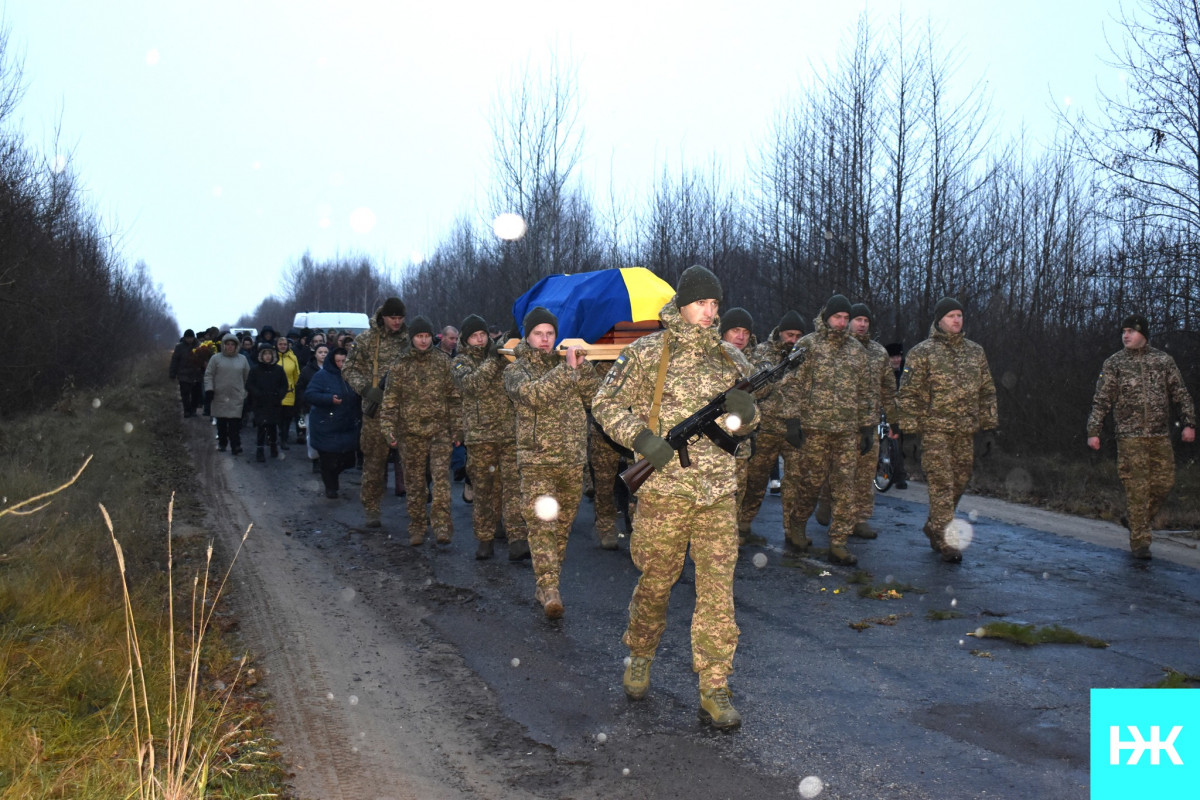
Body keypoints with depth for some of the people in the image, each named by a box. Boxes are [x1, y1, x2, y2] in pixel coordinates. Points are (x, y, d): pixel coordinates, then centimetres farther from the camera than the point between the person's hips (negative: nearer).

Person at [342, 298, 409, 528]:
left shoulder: (410, 339, 8)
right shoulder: (367, 340, 3)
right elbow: (349, 369, 4)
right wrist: (366, 389, -11)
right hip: (376, 409, -1)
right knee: (374, 459, 2)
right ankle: (371, 509, 11)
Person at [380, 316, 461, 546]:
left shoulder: (443, 362, 4)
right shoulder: (399, 366, 3)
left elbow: (455, 397, 8)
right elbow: (390, 401, 4)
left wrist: (457, 427, 4)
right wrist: (388, 429, -6)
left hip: (440, 430, -1)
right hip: (411, 432, 1)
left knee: (441, 477, -13)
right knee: (414, 482, 8)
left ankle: (442, 525, -13)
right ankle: (417, 528, 19)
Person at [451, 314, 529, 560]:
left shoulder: (503, 355, 14)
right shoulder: (460, 363, 6)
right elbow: (471, 385, -14)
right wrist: (491, 361, -20)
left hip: (510, 433, 1)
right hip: (479, 436, -1)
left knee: (513, 486, -8)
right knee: (485, 490, 5)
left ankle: (518, 540, -13)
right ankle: (485, 539, 18)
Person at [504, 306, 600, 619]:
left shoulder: (567, 364, 14)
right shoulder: (516, 370, 3)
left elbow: (594, 398, 4)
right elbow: (534, 395, -18)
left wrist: (583, 366, -9)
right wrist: (567, 369, -22)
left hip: (573, 461, 4)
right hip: (536, 461, -4)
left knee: (562, 527, 11)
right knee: (541, 525, -14)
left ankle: (546, 587, 24)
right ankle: (549, 591, -19)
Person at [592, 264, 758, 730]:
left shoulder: (731, 359, 9)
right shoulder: (647, 353, -2)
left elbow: (745, 423, 17)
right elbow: (606, 404, 1)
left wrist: (746, 412, -7)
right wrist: (642, 437, -14)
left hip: (719, 493, 3)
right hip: (664, 489, -2)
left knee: (718, 592, -1)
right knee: (656, 584, 11)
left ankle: (714, 693, 7)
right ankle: (639, 658, 38)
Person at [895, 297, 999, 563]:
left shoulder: (975, 352, 13)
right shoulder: (922, 353, -3)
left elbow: (987, 391, 18)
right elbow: (908, 394, -5)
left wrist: (988, 426, 13)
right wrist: (907, 428, -10)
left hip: (965, 431, 6)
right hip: (935, 429, -5)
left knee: (960, 482, 12)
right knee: (941, 485, -8)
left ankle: (934, 528, 30)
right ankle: (947, 542, -5)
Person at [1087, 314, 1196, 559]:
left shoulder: (1163, 360, 8)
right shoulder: (1113, 363, 3)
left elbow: (1181, 394, 10)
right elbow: (1101, 400, 3)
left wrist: (1188, 423, 1)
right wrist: (1094, 431, -4)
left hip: (1160, 435, 3)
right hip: (1130, 435, -3)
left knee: (1164, 482, 2)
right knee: (1137, 488, -6)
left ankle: (1136, 520, 26)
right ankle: (1139, 541, -1)